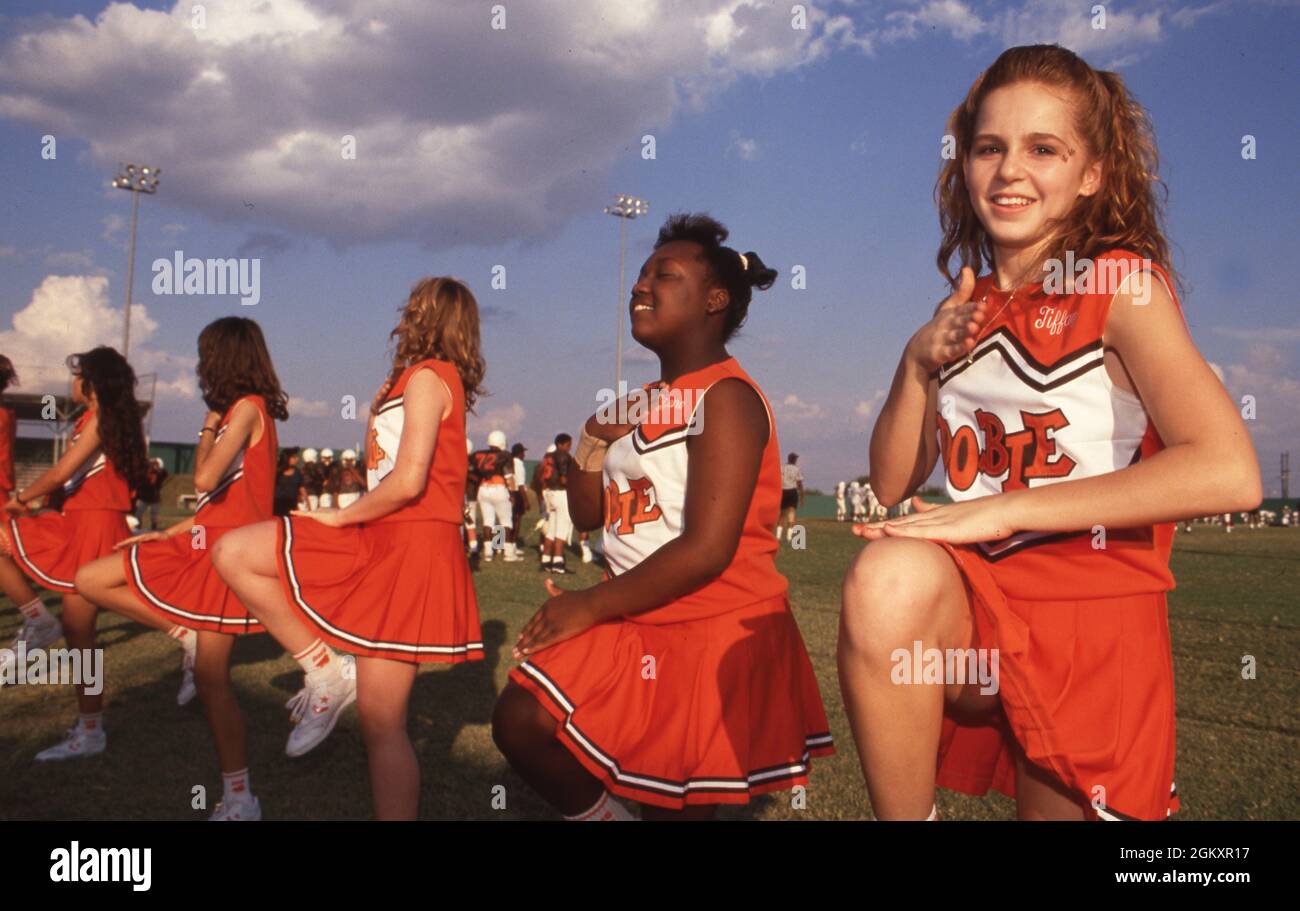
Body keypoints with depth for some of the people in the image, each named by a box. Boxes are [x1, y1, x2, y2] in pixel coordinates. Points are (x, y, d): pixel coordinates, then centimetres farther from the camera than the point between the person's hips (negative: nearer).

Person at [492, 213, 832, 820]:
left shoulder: (725, 398, -15)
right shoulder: (647, 401, 12)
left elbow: (706, 550, -24)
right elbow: (588, 515, 16)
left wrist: (591, 606, -16)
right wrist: (595, 438, -2)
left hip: (714, 633, -8)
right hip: (639, 623, 8)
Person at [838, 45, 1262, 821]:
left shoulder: (1122, 286, -7)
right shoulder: (967, 310, 10)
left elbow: (1230, 473, -23)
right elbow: (892, 484, 11)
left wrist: (1006, 508, -24)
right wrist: (920, 361, -5)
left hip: (1094, 618, -3)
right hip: (978, 603, 4)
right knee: (889, 576, -25)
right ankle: (906, 818, -9)